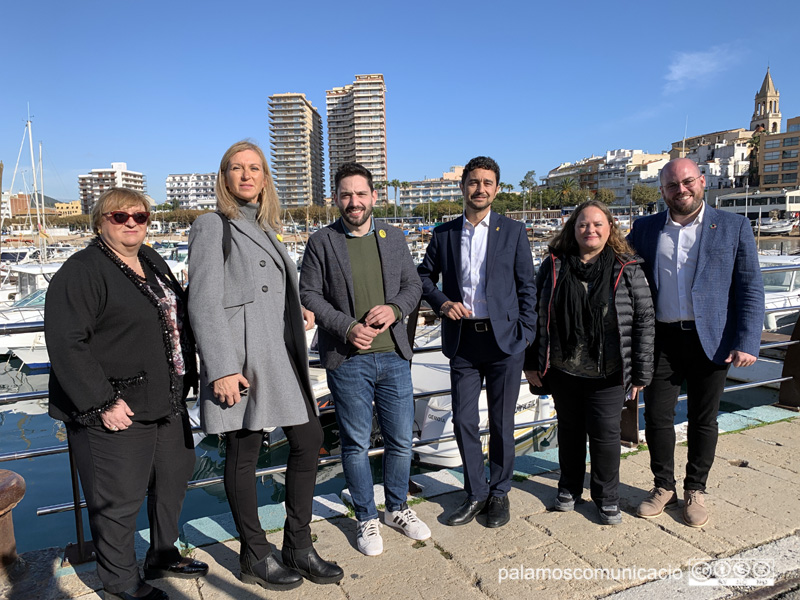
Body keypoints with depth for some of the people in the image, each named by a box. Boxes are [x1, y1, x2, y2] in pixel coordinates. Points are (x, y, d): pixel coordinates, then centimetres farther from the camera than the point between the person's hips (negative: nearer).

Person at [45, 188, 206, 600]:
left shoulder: (152, 261, 13)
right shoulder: (82, 272, -14)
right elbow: (66, 343, -20)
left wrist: (182, 380, 18)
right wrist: (103, 402, -22)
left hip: (166, 403, 9)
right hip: (117, 411, -9)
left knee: (174, 480, 20)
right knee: (119, 499, 5)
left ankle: (163, 557, 41)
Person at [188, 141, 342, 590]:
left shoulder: (267, 229, 20)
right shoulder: (213, 227, -3)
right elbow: (204, 303, -11)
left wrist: (299, 312, 11)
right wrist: (221, 368, -18)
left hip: (283, 357, 8)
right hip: (242, 359, -7)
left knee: (309, 440, 8)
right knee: (244, 454, 4)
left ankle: (298, 546, 24)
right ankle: (255, 556, 23)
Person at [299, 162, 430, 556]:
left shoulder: (393, 238, 10)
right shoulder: (321, 242, 0)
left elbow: (412, 285, 12)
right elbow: (309, 295, -3)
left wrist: (395, 308, -9)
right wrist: (346, 327, -16)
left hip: (394, 355, 3)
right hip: (348, 360, -3)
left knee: (401, 441, 12)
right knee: (356, 445, 8)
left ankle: (397, 508, 35)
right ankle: (366, 519, 29)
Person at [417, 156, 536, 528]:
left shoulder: (513, 232, 2)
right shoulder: (444, 234, 7)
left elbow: (527, 288, 3)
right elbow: (423, 276, 15)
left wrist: (525, 336, -4)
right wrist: (441, 302, -5)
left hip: (503, 342, -2)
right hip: (462, 342, 2)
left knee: (502, 423, 9)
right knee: (464, 421, 8)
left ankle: (499, 493, 29)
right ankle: (476, 493, 27)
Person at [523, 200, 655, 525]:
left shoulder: (627, 270, -3)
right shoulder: (553, 266, 1)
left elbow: (644, 322, -2)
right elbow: (536, 314, 5)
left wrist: (640, 373, -3)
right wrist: (532, 362, 3)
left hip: (607, 375, -2)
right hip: (563, 370, 2)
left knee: (605, 433, 4)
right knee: (569, 429, 16)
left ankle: (607, 497, 27)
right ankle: (569, 487, 37)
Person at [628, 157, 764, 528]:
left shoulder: (733, 227, 1)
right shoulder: (645, 229, 5)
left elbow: (750, 289, -2)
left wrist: (747, 342, -10)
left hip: (711, 340, -1)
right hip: (661, 340, 1)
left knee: (703, 419, 11)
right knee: (657, 416, 7)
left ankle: (695, 491, 30)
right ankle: (663, 487, 27)